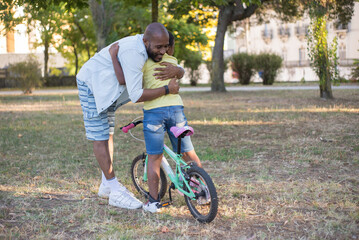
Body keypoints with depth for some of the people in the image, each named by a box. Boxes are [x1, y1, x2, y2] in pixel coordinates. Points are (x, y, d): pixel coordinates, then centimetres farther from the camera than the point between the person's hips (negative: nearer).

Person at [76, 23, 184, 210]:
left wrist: (176, 71, -25)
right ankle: (116, 192, -7)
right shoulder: (133, 53, -35)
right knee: (100, 138, -8)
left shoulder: (152, 50, -6)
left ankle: (106, 185, 24)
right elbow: (136, 96, -37)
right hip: (92, 86, -10)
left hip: (107, 89, 10)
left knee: (108, 134, 13)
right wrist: (167, 89, -31)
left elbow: (180, 71, 0)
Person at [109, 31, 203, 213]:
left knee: (154, 158, 5)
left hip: (153, 111, -2)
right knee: (188, 153, 14)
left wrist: (114, 55, 0)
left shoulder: (145, 61, 4)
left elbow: (124, 79, -6)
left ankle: (153, 201, 7)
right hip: (175, 108, 3)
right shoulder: (173, 62, 18)